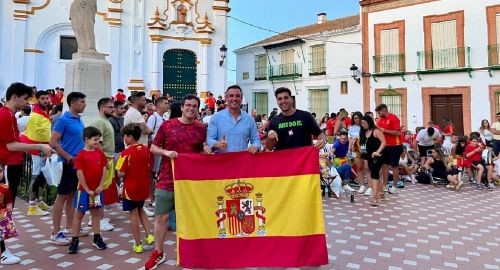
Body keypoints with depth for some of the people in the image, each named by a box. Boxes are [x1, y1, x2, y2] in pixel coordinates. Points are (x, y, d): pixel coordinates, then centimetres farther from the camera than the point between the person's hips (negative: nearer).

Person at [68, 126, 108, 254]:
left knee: (96, 213, 13)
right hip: (84, 190, -5)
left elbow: (104, 169, 3)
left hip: (97, 190, 5)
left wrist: (100, 186, -5)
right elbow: (79, 174, -14)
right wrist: (87, 190, -13)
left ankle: (97, 238, 23)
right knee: (79, 214, 7)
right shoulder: (81, 155, -13)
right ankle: (74, 240, 17)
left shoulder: (100, 153, 2)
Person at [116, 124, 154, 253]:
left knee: (134, 215, 6)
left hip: (131, 188, -5)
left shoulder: (127, 153, -18)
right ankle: (149, 235, 16)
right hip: (143, 187, 5)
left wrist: (118, 171, 2)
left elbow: (121, 173, -17)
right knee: (140, 210, 24)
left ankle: (138, 245, 14)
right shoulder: (146, 150, -1)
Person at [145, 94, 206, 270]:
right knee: (161, 217, 8)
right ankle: (158, 253, 27)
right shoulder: (167, 125, -1)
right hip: (167, 179, -1)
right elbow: (153, 148, 2)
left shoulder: (201, 129, 3)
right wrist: (166, 152, -15)